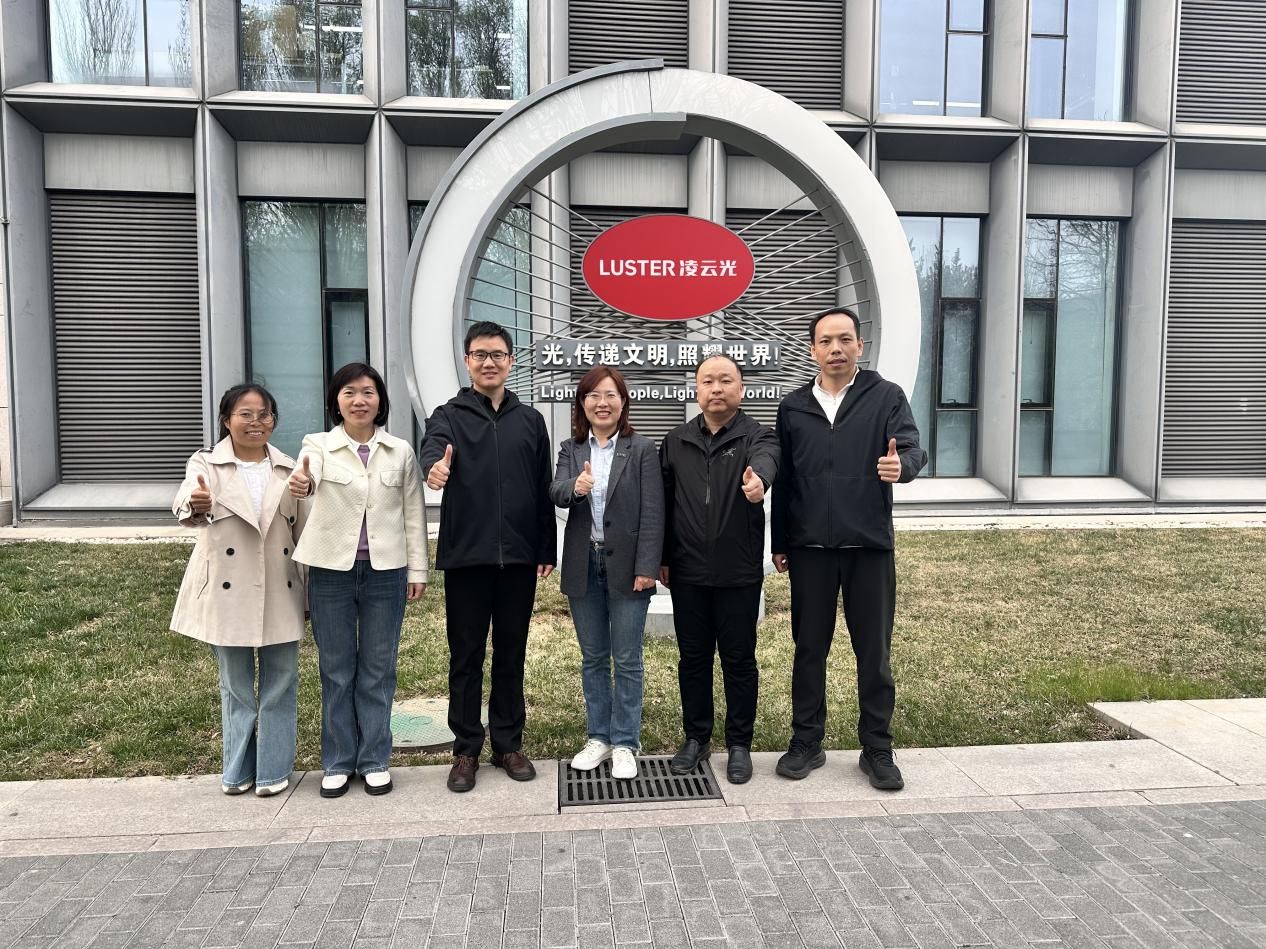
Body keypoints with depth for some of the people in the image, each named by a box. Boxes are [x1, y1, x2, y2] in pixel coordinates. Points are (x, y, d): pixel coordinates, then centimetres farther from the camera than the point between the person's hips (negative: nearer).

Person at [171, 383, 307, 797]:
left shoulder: (287, 469, 5)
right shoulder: (206, 464, -3)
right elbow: (186, 502, -25)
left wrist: (312, 590, 9)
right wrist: (195, 507, -50)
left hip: (279, 592, 2)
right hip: (228, 593, -2)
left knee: (279, 685, 7)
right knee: (235, 686, 12)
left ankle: (272, 770, 20)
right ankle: (237, 771, 26)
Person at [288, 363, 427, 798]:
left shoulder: (400, 451, 4)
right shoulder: (318, 445, -1)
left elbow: (413, 515, 6)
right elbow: (309, 474, -26)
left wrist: (417, 570, 3)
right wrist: (302, 483, -49)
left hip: (385, 571, 1)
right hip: (331, 570, -1)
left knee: (378, 669, 8)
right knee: (336, 669, 10)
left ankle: (375, 760, 21)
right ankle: (338, 762, 23)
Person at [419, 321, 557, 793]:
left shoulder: (530, 420, 10)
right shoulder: (450, 415, 2)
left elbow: (543, 489, 9)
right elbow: (433, 447, -22)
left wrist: (547, 549, 5)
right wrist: (435, 465, -46)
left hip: (519, 557, 2)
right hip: (466, 556, -2)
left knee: (512, 654, 11)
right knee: (466, 656, 7)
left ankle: (508, 744, 25)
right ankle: (466, 749, 20)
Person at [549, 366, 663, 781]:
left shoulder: (642, 449, -3)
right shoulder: (570, 449, 6)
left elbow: (652, 513, -7)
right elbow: (556, 493, -11)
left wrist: (646, 567, -13)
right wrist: (575, 486, -34)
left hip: (626, 565, -3)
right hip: (583, 565, 3)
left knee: (627, 659, 4)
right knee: (592, 658, 13)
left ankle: (625, 743, 17)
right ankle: (599, 737, 26)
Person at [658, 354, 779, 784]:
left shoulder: (757, 436, -4)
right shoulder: (676, 441, 6)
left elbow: (765, 459, -29)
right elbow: (664, 503, 9)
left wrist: (758, 478, -53)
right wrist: (662, 559, 8)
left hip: (738, 573, -3)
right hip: (688, 573, 3)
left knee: (739, 660, 8)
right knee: (693, 658, 13)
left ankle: (739, 744, 23)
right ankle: (696, 738, 29)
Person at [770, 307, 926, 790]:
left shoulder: (886, 397, 2)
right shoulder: (793, 407, 8)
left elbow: (912, 448, -12)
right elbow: (783, 481, 9)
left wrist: (902, 465, -36)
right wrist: (779, 543, 9)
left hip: (870, 547, -2)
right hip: (810, 549, 2)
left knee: (874, 651, 7)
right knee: (809, 648, 10)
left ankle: (877, 749, 21)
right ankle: (806, 742, 24)